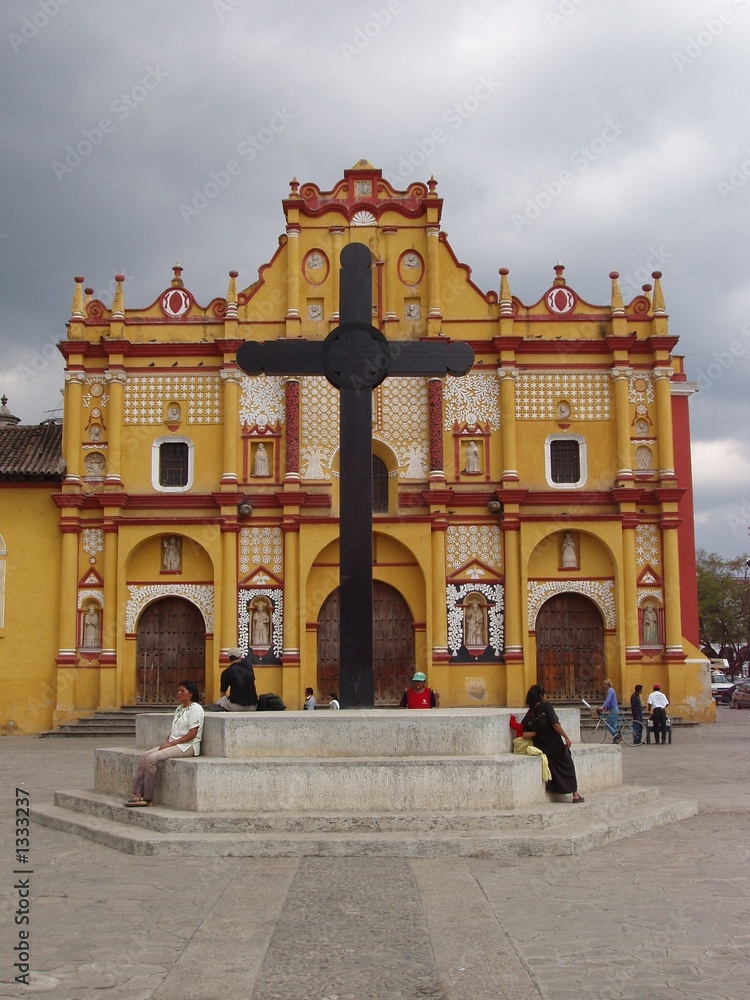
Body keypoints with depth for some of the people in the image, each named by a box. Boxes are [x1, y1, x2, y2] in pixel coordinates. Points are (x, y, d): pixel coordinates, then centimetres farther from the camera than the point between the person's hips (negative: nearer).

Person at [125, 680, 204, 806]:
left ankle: (147, 798, -16)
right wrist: (166, 742, -1)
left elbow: (192, 734, -15)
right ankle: (138, 793, -13)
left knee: (152, 758, -23)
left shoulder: (195, 708, -8)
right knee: (144, 756, -8)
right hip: (173, 744, 9)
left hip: (188, 747, -9)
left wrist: (170, 743, -15)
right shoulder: (179, 708, 20)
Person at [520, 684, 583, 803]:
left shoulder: (529, 715, 5)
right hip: (556, 745, -4)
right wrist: (566, 737, -15)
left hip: (543, 748, 4)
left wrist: (537, 732, 3)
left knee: (554, 769, 20)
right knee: (568, 766, 12)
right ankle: (575, 794, 13)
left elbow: (525, 735, -2)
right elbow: (555, 724, -18)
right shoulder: (545, 706, -9)